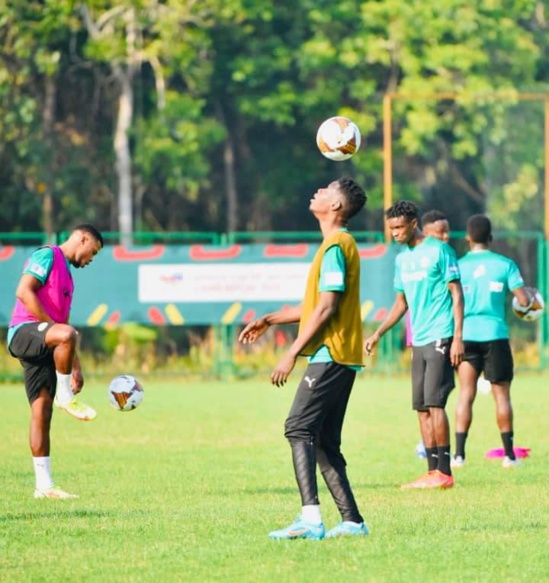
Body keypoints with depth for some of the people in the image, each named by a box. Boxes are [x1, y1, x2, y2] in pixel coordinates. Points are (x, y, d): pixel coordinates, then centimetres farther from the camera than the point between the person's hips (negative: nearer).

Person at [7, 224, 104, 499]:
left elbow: (63, 321, 32)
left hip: (42, 347, 9)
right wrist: (50, 324, -14)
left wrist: (75, 367, 27)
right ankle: (65, 397, -20)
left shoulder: (66, 274, 29)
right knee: (66, 333, -38)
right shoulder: (47, 255, 1)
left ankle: (44, 485, -2)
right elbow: (24, 292, -13)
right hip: (24, 330, -9)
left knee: (42, 410, 2)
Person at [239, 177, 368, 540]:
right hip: (339, 357, 10)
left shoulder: (335, 246, -12)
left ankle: (311, 519, -25)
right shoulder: (339, 244, 20)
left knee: (299, 429, -15)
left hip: (330, 356, -10)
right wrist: (270, 320, 28)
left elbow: (326, 308, -18)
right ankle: (352, 520, 8)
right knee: (324, 442, 10)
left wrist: (292, 354, -18)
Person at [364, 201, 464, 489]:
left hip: (440, 338, -8)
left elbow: (457, 294, -7)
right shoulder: (402, 259, 15)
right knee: (421, 408, 4)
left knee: (434, 403, -12)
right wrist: (377, 334, 17)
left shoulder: (439, 251, -6)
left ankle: (444, 472, -10)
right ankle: (432, 471, 7)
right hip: (418, 341, 8)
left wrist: (458, 337, -13)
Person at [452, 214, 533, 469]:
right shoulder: (505, 264, 0)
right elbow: (524, 301, -4)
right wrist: (530, 296, 19)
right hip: (495, 334, -1)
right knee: (502, 394, 7)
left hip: (466, 335, 1)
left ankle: (459, 454, -4)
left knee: (466, 394, 3)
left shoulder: (458, 266, 2)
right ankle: (509, 454, 8)